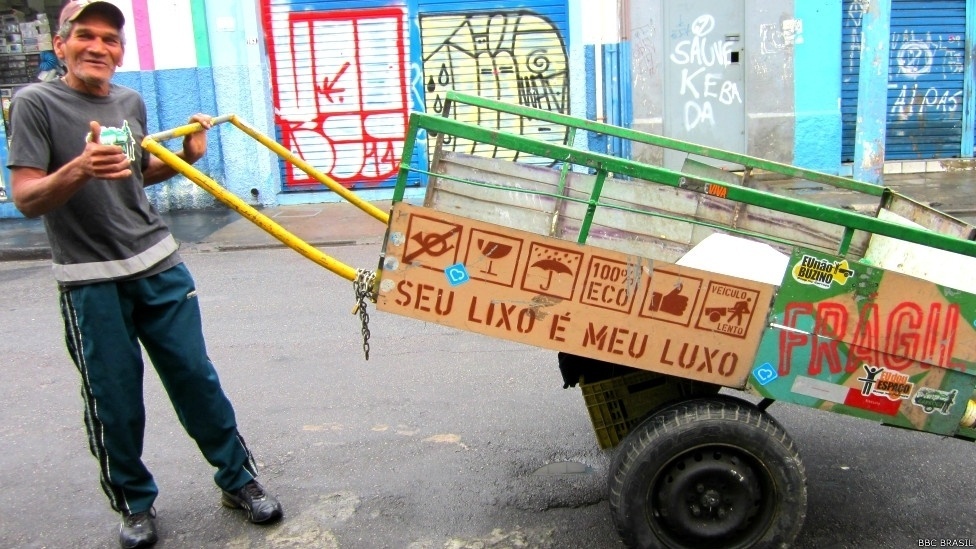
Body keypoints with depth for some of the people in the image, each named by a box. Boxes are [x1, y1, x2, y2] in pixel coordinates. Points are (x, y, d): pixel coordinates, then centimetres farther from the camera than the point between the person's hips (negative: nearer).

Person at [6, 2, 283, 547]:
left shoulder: (131, 102, 9)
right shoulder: (36, 102, -6)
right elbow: (25, 198, -11)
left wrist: (185, 156, 5)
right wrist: (79, 168, -29)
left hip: (160, 265, 4)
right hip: (90, 282, -4)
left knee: (197, 379, 7)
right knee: (114, 401, 4)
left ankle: (239, 479, 23)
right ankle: (135, 503, 25)